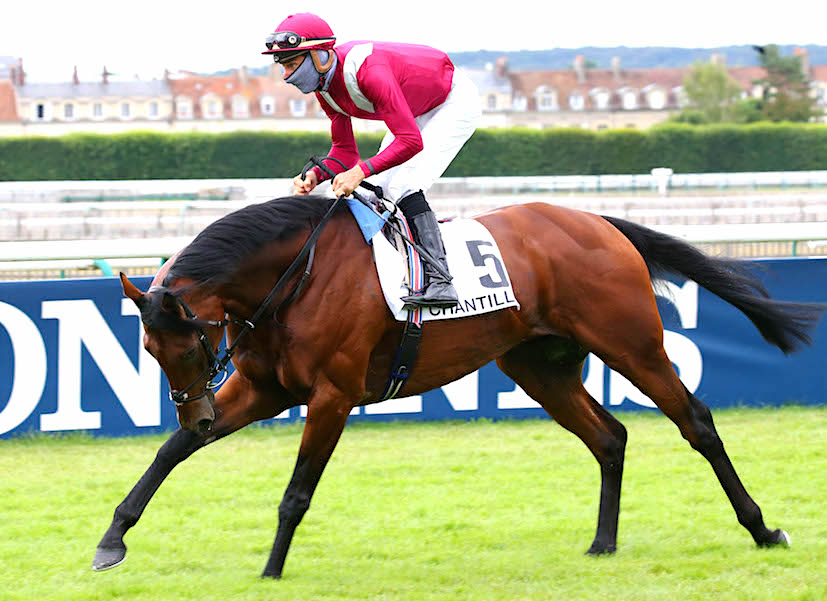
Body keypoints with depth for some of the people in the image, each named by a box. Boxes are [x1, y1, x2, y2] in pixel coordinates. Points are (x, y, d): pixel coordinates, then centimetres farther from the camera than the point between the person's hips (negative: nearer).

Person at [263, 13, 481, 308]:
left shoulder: (367, 71, -37)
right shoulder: (324, 87, -9)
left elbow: (411, 142, -38)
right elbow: (345, 152, -1)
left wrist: (361, 171, -44)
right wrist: (315, 175, -20)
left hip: (456, 101, -9)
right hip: (416, 111, 9)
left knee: (402, 185, -23)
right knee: (377, 189, 3)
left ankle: (439, 280, -27)